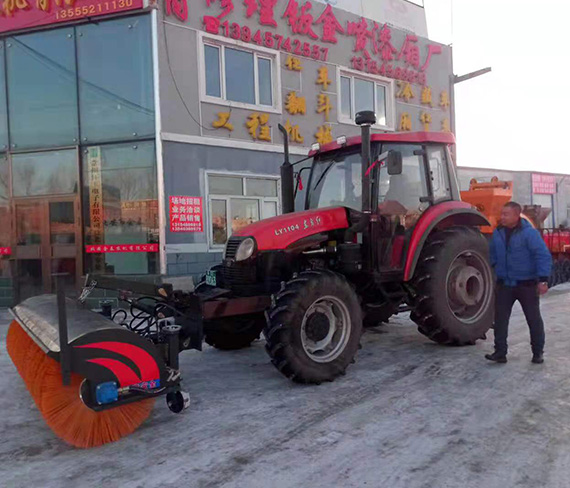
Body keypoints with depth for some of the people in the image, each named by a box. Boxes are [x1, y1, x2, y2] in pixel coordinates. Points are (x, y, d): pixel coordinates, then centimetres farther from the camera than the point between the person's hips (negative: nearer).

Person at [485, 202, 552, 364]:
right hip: (504, 284, 4)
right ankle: (500, 352, 8)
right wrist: (496, 269, 12)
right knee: (500, 318, 1)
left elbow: (543, 256, -17)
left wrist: (543, 279, -22)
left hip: (527, 284, -4)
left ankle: (538, 352, 22)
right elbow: (493, 254, 18)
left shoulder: (529, 233, -14)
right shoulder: (497, 233, 3)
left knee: (534, 319, 8)